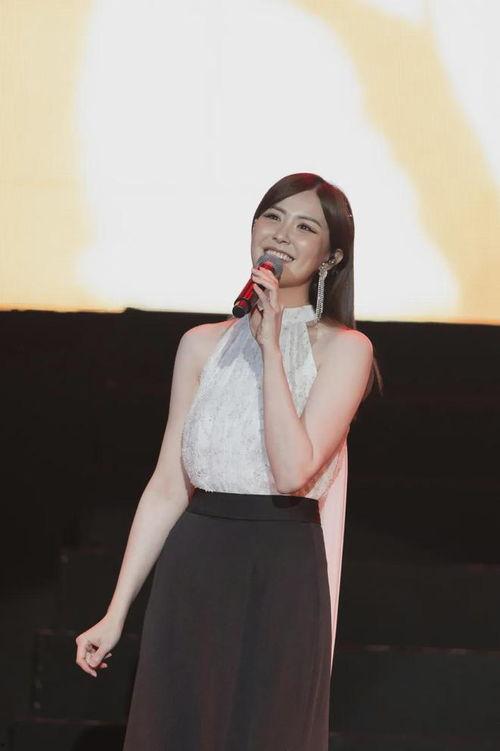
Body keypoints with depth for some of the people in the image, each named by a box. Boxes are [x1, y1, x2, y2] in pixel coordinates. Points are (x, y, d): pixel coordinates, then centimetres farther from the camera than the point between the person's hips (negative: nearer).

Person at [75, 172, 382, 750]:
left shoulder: (343, 348, -2)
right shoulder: (204, 345, 9)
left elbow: (294, 471, -16)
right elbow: (167, 488, 8)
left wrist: (271, 348, -12)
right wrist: (116, 613, 4)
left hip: (281, 576, -3)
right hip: (192, 572, 3)